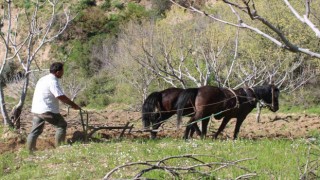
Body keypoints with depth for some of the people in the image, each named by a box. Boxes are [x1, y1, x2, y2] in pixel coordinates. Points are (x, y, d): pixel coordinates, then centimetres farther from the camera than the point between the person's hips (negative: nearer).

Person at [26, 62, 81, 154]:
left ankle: (30, 151, 12)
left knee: (35, 131, 12)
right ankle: (59, 146, 4)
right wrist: (73, 105, -13)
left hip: (36, 109, 9)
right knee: (62, 125, 3)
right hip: (47, 110, -9)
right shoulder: (53, 81, -15)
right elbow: (61, 96, -21)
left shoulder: (43, 79, 16)